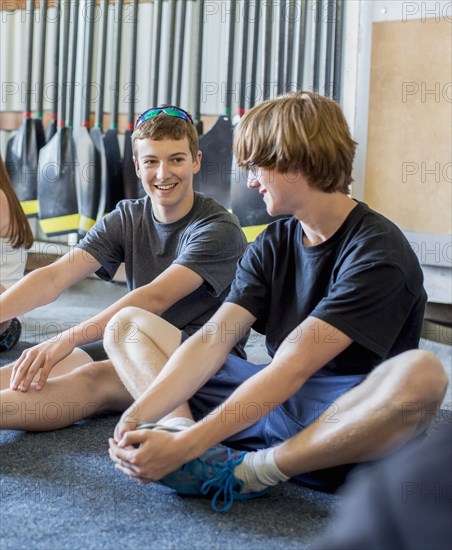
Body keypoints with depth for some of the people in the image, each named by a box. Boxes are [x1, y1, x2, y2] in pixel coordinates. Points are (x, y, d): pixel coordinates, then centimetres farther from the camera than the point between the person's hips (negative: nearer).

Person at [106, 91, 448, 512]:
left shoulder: (378, 253, -15)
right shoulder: (272, 245, 7)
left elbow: (292, 366, -25)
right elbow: (213, 339, -5)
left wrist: (184, 447, -31)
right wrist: (139, 414, -21)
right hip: (273, 402, 7)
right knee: (127, 322, 7)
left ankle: (247, 472, -26)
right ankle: (181, 426, -23)